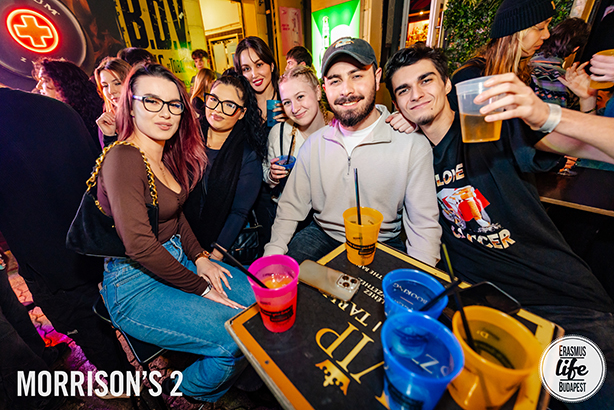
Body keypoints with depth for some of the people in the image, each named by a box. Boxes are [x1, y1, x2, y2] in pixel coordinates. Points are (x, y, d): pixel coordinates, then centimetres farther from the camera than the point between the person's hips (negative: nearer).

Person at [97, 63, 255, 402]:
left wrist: (200, 258, 0)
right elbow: (139, 246, -25)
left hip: (177, 259, 8)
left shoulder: (167, 155, 7)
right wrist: (201, 289, -17)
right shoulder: (123, 158, -20)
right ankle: (187, 391, 18)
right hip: (135, 287, -8)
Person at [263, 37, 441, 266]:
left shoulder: (413, 146, -10)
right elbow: (291, 207, 3)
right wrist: (273, 252, -11)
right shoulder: (314, 143, 0)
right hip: (321, 236, 2)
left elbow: (424, 227, -8)